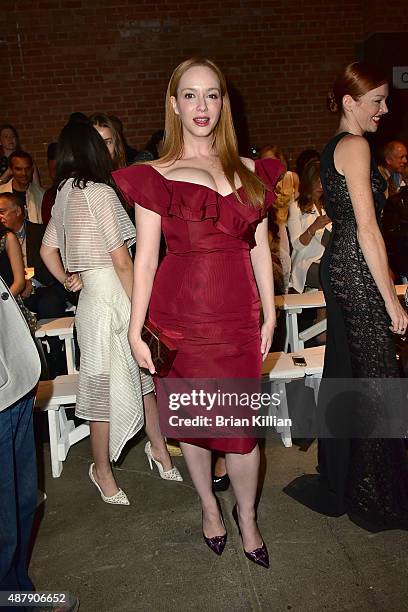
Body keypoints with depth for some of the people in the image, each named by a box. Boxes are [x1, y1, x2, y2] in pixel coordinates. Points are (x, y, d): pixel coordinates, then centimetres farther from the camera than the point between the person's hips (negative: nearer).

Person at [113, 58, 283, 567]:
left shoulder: (248, 171, 10)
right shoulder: (157, 177, 0)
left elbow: (260, 248, 11)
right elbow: (145, 259, -2)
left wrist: (269, 314, 9)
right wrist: (136, 331, -5)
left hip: (239, 317, 2)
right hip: (180, 315, -1)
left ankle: (246, 516, 32)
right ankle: (209, 505, 39)